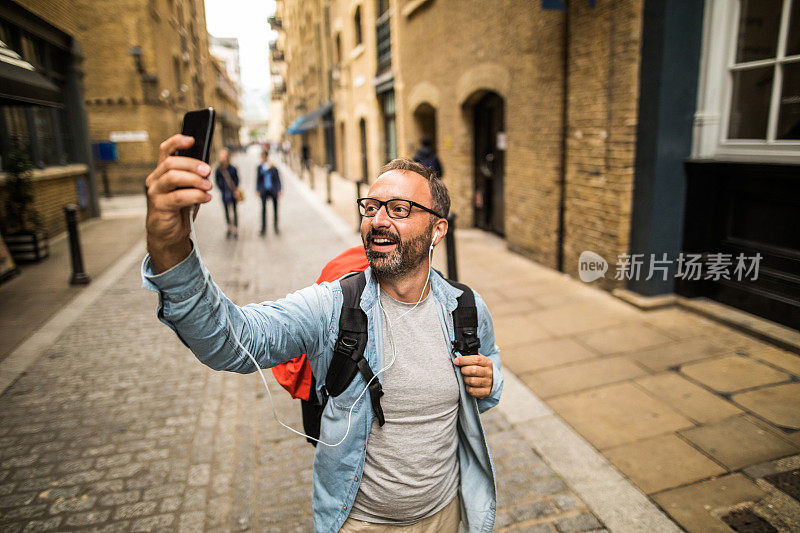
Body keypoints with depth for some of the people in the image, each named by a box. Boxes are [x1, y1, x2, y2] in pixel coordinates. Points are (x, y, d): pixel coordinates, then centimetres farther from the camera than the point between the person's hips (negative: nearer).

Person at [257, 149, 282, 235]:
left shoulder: (273, 167, -6)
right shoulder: (259, 168, 2)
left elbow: (277, 179, -2)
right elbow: (258, 179, 9)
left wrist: (279, 190, -5)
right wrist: (258, 190, 5)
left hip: (273, 190, -1)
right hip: (264, 190, 2)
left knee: (275, 208, 8)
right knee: (263, 208, -2)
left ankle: (275, 226, 23)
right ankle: (263, 228, 3)